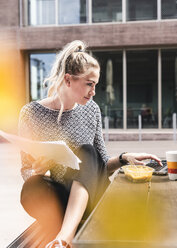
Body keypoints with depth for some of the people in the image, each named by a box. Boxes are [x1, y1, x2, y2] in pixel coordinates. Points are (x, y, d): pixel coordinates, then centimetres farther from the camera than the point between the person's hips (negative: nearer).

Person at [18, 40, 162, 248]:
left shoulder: (91, 109, 5)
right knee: (33, 187, -33)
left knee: (86, 152, -27)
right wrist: (39, 168, -21)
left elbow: (101, 165, 11)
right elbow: (26, 170, 2)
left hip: (90, 196, 2)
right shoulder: (32, 113, -4)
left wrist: (123, 158, -8)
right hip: (60, 199, -2)